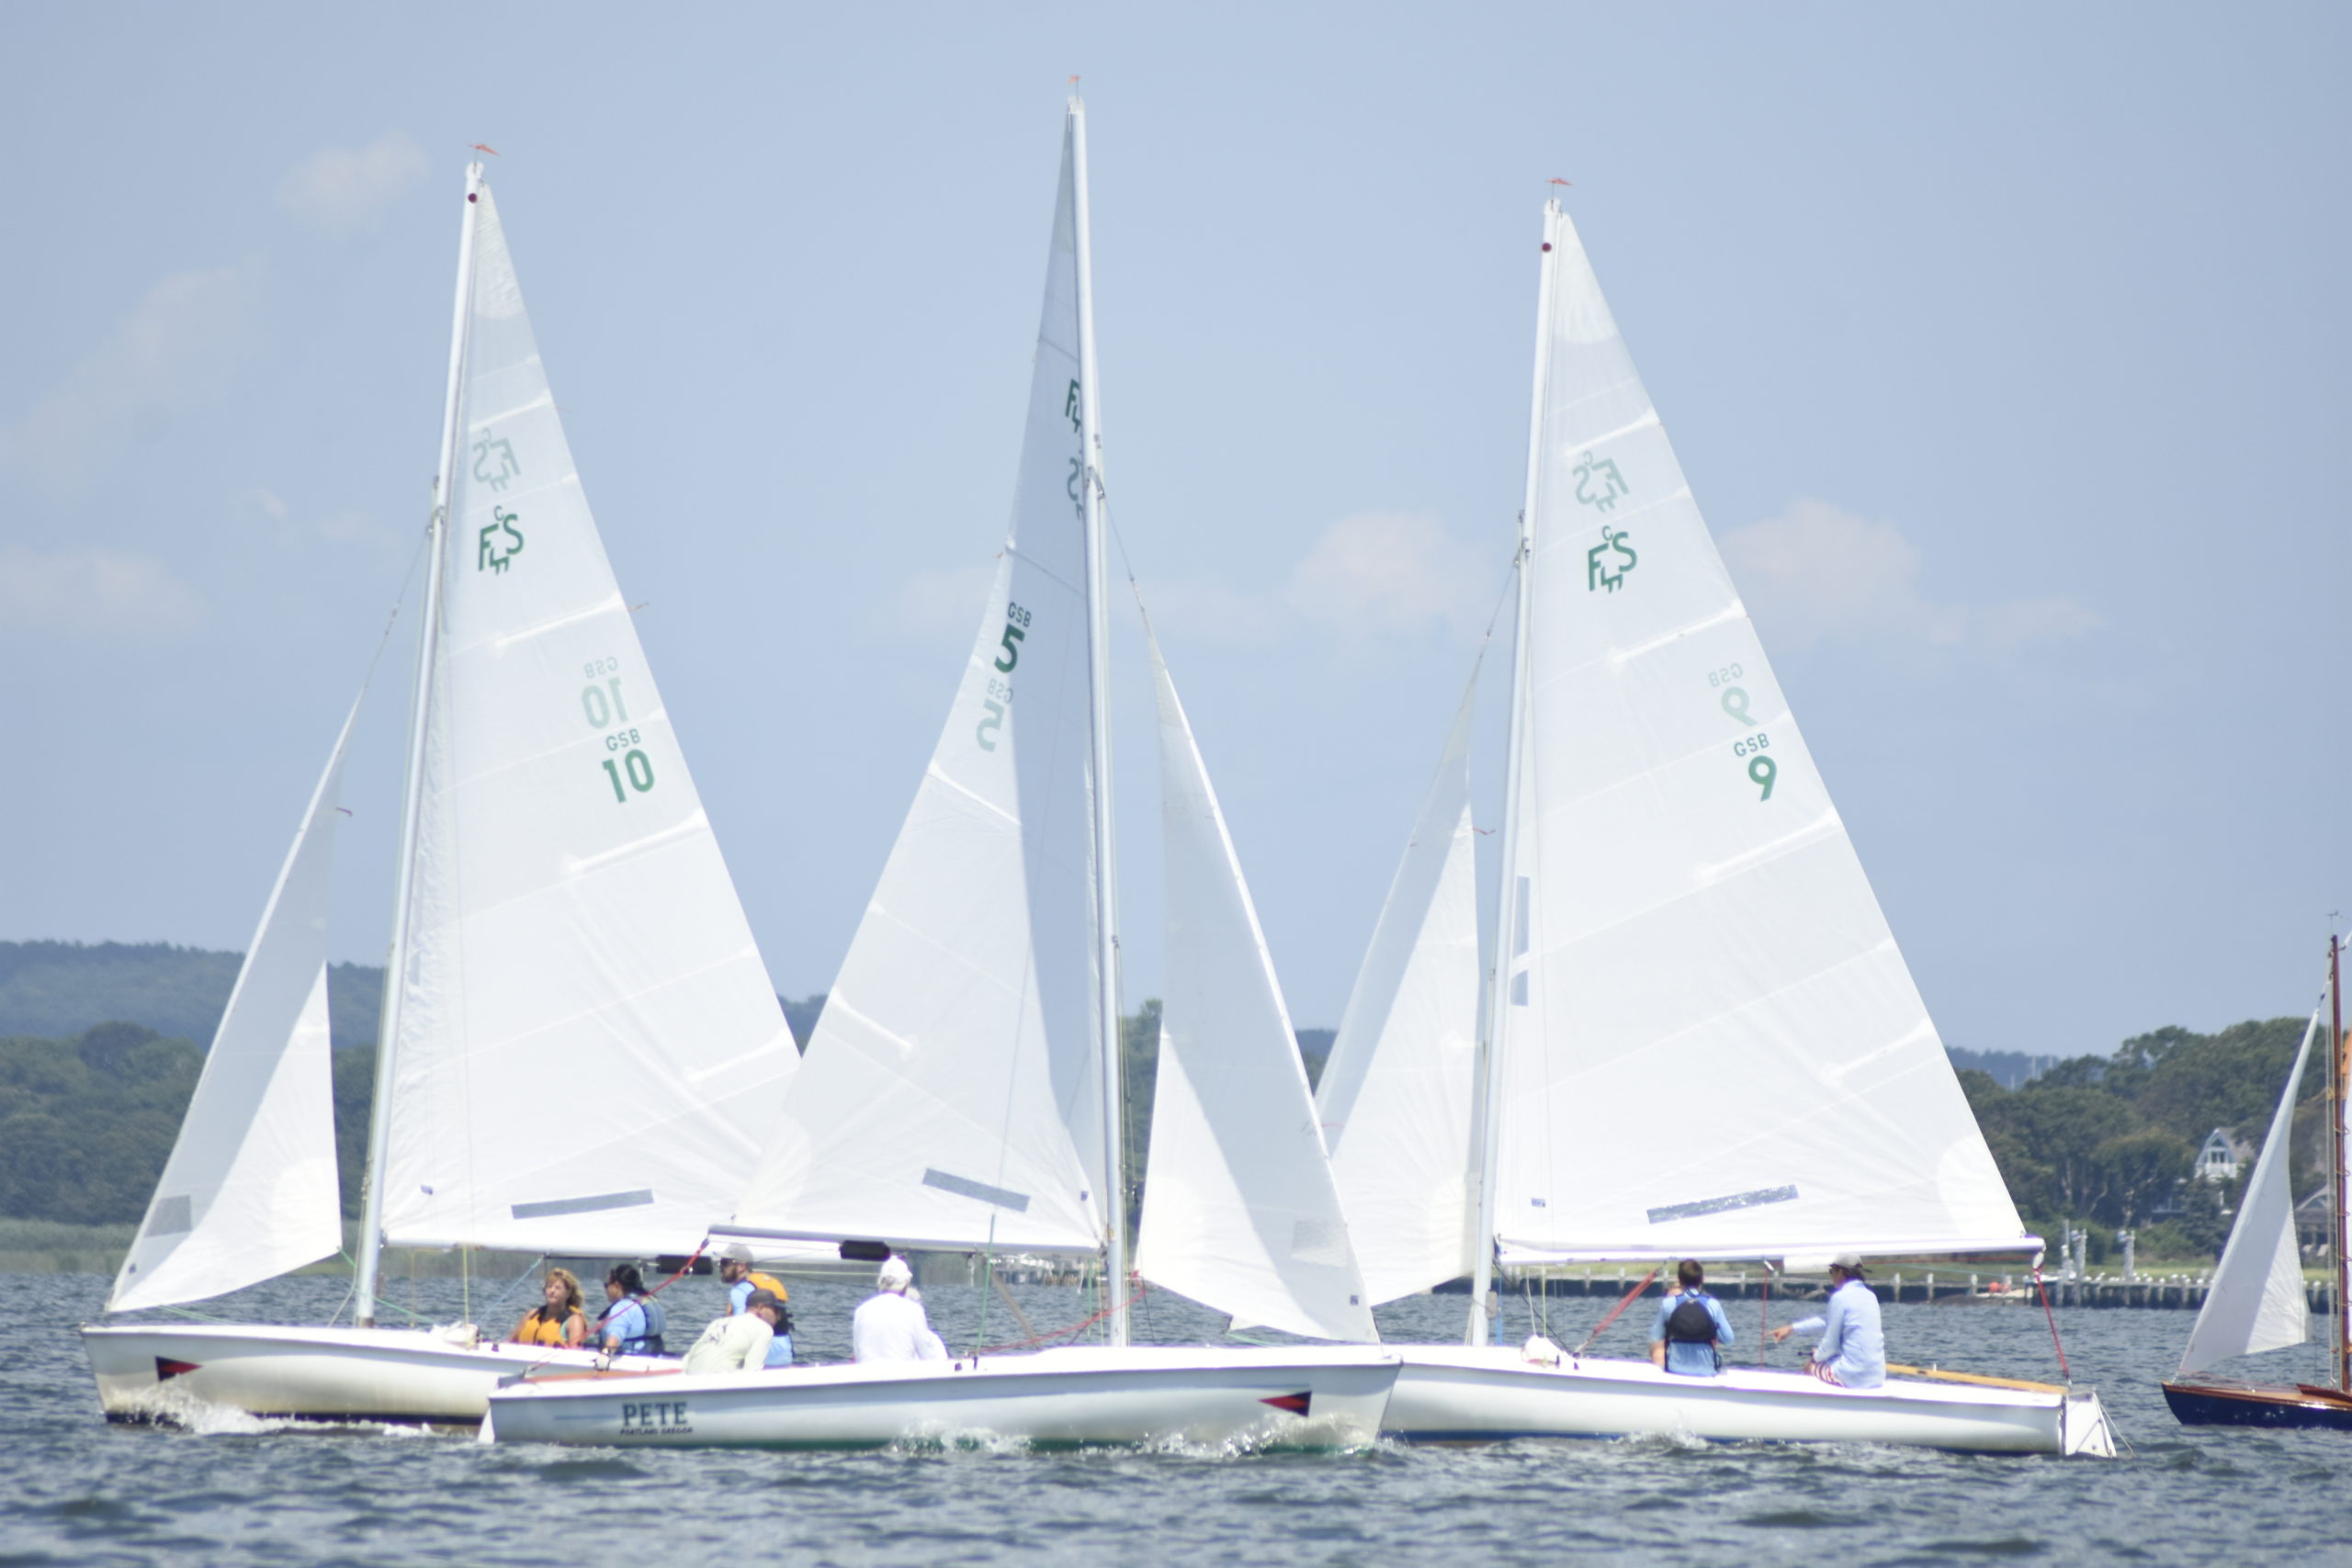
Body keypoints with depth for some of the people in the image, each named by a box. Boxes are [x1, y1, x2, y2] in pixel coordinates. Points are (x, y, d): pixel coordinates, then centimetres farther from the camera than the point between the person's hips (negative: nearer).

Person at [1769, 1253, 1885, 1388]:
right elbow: (1828, 1320, 20)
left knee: (1810, 1366, 18)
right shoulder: (1869, 1295, 13)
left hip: (1854, 1376, -7)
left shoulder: (1840, 1297, -12)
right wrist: (1792, 1328, 24)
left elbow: (1831, 1344, -9)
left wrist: (1817, 1356, 13)